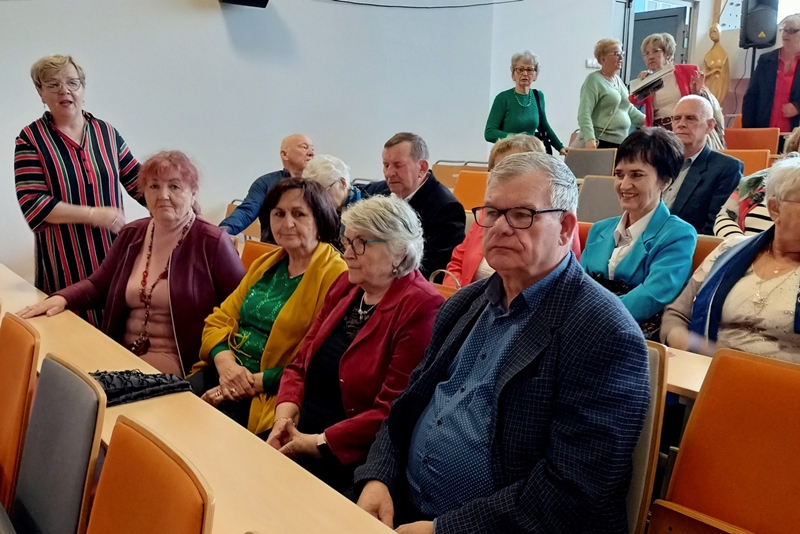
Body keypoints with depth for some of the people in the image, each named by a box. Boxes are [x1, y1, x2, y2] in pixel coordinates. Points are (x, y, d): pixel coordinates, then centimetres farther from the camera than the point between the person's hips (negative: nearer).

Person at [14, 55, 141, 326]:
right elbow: (32, 204, -10)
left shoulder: (107, 133, 7)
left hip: (113, 254, 3)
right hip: (66, 262, -3)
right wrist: (93, 215, -16)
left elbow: (139, 182, 8)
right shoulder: (31, 139, -2)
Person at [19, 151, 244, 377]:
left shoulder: (211, 242, -10)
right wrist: (62, 298, -2)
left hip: (176, 358, -6)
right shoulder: (132, 234, 10)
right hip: (123, 349, 6)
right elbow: (97, 286, 18)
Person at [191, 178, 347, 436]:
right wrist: (225, 364, -8)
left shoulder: (334, 275, -11)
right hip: (226, 372, 7)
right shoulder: (266, 263, 15)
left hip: (274, 391, -6)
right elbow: (219, 320, 12)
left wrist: (256, 383, -19)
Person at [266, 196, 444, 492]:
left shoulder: (421, 309, -15)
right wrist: (285, 415, -6)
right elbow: (301, 362, 11)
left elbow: (393, 411, -18)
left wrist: (320, 444, -16)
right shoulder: (345, 284, 9)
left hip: (351, 456, -7)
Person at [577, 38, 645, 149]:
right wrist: (590, 139, -31)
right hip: (601, 143, -7)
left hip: (621, 142, 8)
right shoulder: (594, 80, -6)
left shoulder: (618, 80, 19)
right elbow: (584, 113, -18)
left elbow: (629, 109, 27)